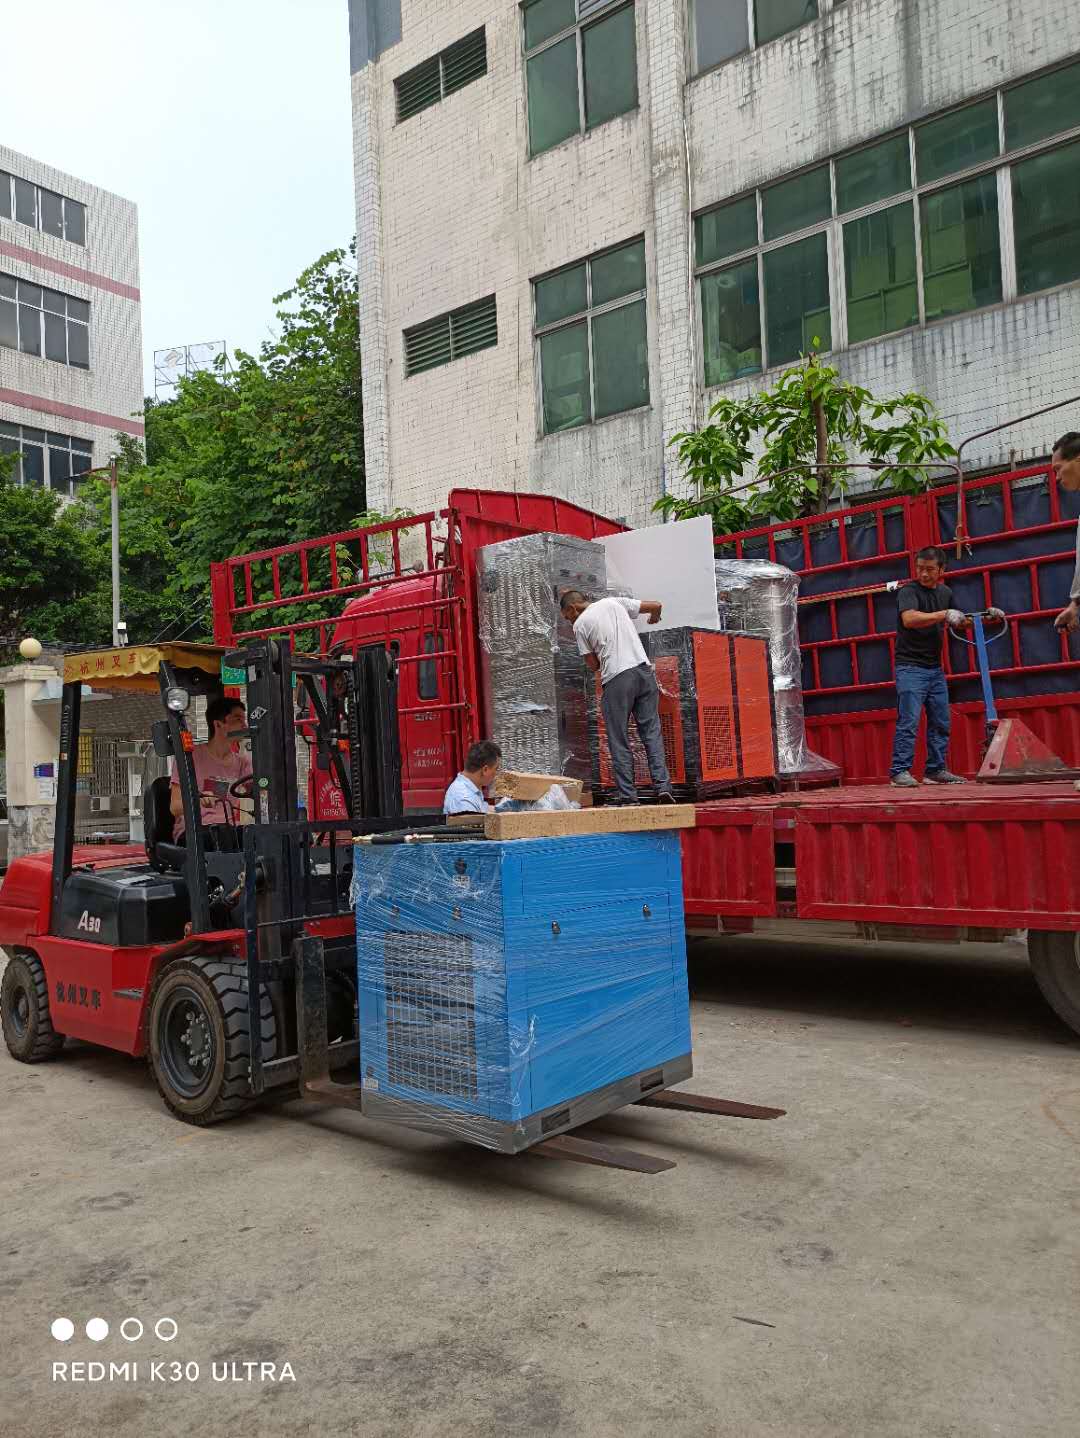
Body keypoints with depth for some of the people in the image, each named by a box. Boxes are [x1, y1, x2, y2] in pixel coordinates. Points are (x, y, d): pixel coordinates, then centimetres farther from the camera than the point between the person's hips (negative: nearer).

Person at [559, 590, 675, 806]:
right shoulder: (615, 603, 15)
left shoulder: (580, 624, 4)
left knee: (619, 741, 4)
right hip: (644, 670, 4)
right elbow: (655, 605, 19)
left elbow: (593, 664, 6)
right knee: (652, 732, 7)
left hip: (615, 679, -4)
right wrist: (654, 617, 41)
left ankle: (628, 795, 4)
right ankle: (663, 787, 0)